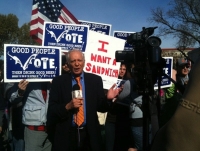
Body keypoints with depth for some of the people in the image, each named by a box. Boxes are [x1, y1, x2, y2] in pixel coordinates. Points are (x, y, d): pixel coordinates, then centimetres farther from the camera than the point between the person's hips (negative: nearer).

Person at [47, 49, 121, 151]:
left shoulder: (95, 80, 1)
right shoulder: (58, 81, -2)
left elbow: (101, 107, 3)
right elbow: (51, 110, -3)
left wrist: (108, 98, -17)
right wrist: (68, 106, -20)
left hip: (90, 134, 1)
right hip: (66, 135, -1)